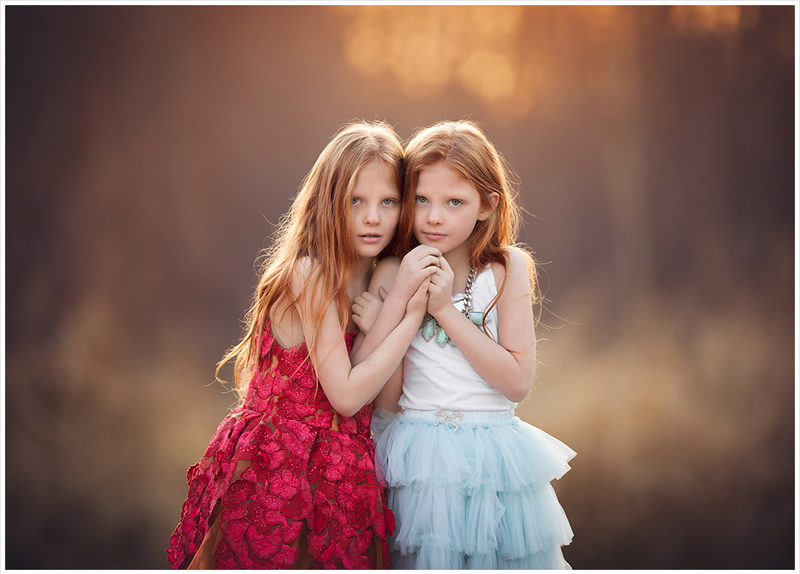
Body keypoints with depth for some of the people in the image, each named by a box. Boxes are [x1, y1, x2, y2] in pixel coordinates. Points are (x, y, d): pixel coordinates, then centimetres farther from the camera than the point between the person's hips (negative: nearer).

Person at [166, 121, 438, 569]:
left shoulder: (376, 281, 8)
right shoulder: (311, 275, -15)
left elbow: (386, 401, 5)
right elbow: (346, 395, -19)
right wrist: (412, 316, -18)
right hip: (282, 468, -7)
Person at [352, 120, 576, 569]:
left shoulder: (507, 268, -2)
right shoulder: (392, 274, -2)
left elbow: (518, 382, -10)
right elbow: (380, 399, -9)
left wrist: (445, 309, -15)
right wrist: (400, 296, -17)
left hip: (496, 461, 1)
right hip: (420, 464, 0)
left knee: (501, 555, 7)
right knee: (426, 558, 6)